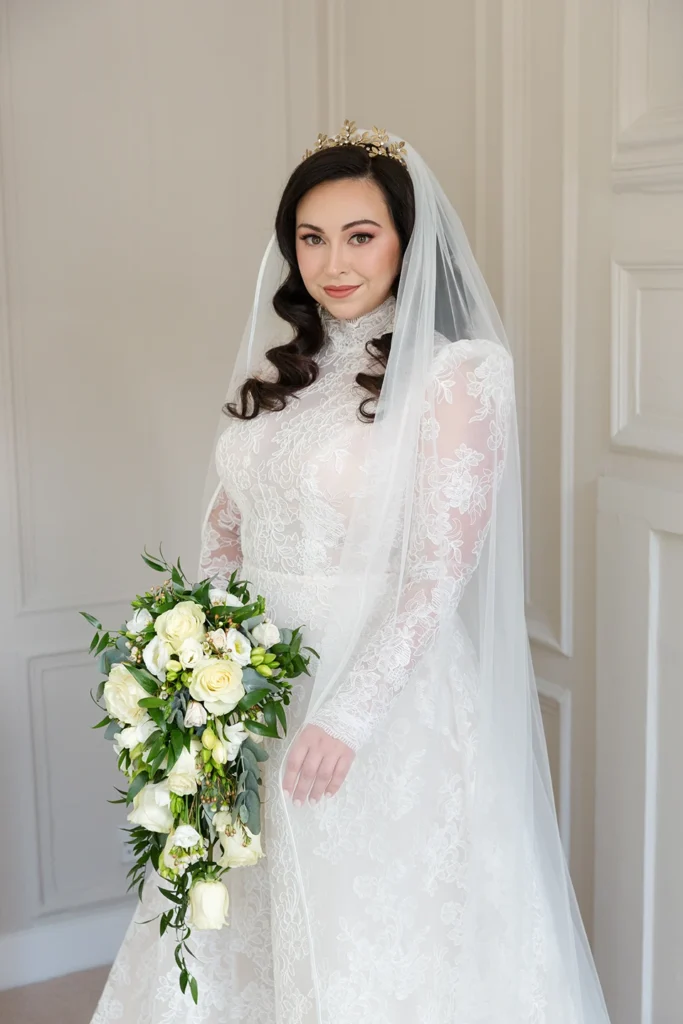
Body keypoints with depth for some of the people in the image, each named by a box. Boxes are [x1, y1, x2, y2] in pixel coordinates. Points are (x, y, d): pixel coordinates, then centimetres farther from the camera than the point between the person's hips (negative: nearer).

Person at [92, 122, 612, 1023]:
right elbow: (228, 526, 13)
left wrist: (347, 717, -20)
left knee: (372, 942, 8)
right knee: (233, 932, 16)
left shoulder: (457, 375, -11)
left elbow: (441, 570, -16)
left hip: (383, 687, -5)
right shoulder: (277, 370, 9)